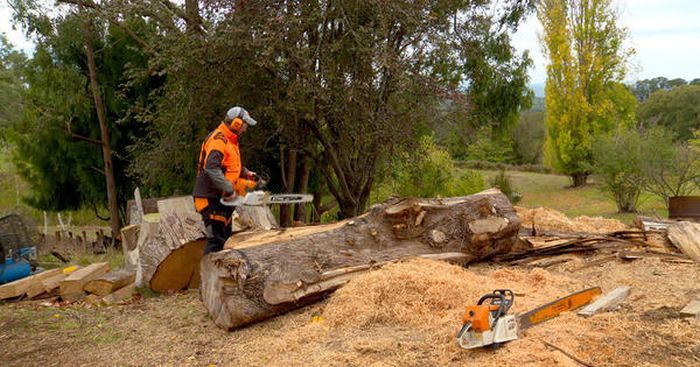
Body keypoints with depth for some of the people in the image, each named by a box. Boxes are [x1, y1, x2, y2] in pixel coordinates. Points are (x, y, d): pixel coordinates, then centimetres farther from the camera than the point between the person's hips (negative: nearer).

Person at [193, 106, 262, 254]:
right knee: (216, 239, -9)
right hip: (211, 199, -11)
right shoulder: (218, 139, -18)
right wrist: (229, 190, -30)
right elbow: (212, 168, -31)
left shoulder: (230, 140, 15)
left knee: (226, 237, 17)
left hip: (222, 199, 11)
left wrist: (246, 173, 8)